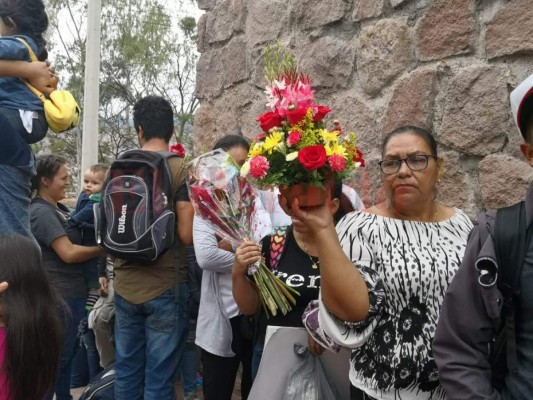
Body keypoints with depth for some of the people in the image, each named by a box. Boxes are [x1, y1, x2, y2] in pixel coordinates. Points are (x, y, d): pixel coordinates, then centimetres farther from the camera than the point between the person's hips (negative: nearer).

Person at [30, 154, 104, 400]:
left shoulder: (59, 209, 12)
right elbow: (68, 253, -21)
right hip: (60, 296, -10)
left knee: (67, 353, 19)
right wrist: (103, 248, -12)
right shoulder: (41, 212, -17)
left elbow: (78, 238, 21)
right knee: (57, 357, 1)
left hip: (72, 293, 10)